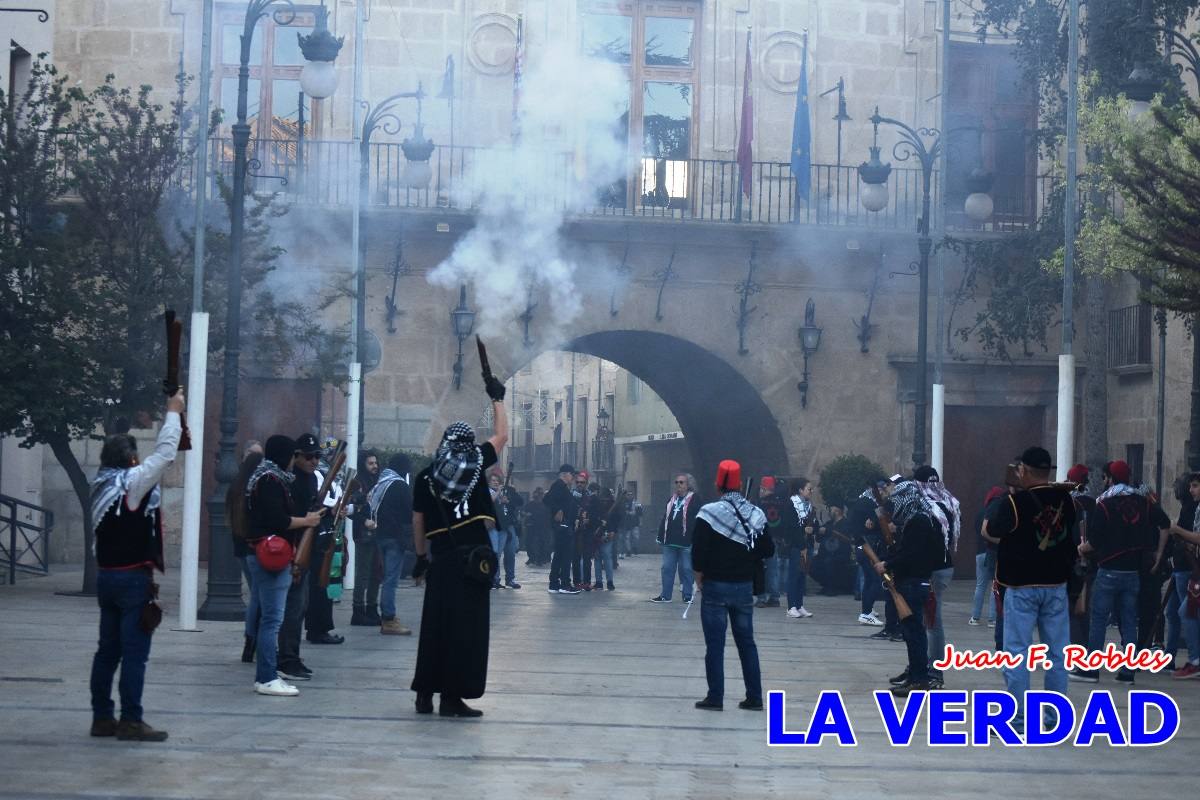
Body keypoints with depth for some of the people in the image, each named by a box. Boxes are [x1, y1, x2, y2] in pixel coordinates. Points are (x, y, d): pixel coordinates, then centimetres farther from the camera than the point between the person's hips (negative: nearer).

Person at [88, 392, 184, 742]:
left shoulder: (102, 483, 11)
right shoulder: (132, 481, -13)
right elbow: (165, 453, -10)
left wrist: (169, 416, 22)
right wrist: (173, 412, 2)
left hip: (106, 577, 8)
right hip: (134, 578, -8)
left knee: (108, 650, 12)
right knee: (134, 653, -5)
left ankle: (102, 717, 15)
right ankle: (130, 722, -5)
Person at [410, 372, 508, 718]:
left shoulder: (425, 476, 7)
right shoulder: (474, 464, 1)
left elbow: (418, 521, 8)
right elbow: (501, 436, 14)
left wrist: (421, 556, 17)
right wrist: (497, 398, 24)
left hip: (441, 559, 3)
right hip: (473, 557, -3)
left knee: (435, 625, 10)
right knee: (466, 627, -1)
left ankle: (425, 694, 14)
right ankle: (453, 697, -2)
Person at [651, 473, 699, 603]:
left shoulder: (694, 500, -6)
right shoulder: (672, 499, 14)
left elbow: (697, 521, -11)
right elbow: (665, 518, 17)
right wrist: (661, 536, 12)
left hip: (685, 542, -6)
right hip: (670, 541, 6)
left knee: (686, 570, 2)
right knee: (667, 568, 7)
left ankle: (687, 596, 10)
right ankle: (665, 595, 13)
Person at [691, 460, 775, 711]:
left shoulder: (710, 513, -13)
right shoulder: (755, 514, 0)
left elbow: (699, 551, -13)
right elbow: (768, 550, 3)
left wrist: (700, 576, 2)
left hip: (715, 586, -4)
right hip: (744, 586, 4)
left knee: (715, 643, 2)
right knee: (746, 641, 12)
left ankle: (715, 698, 3)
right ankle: (754, 697, 13)